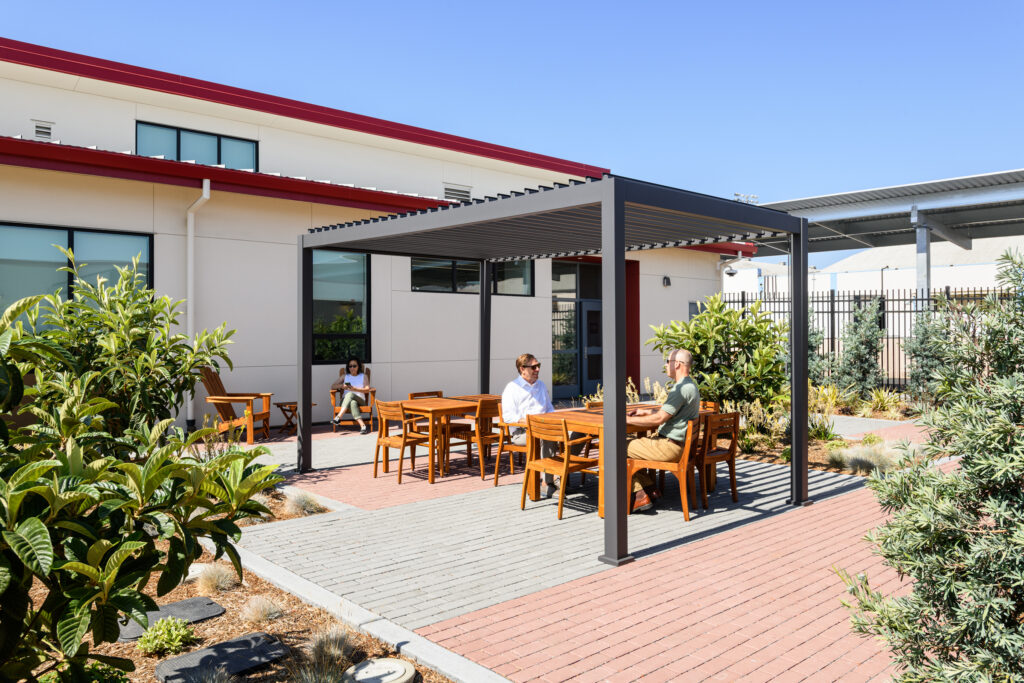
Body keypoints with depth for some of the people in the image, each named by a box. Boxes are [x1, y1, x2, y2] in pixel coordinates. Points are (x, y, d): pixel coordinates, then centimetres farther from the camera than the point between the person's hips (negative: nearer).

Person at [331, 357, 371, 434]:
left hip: (360, 401, -1)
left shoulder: (363, 376, 15)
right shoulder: (345, 376, 19)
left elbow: (367, 390, 1)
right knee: (352, 402, -38)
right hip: (345, 401, 1)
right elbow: (332, 387, 13)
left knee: (350, 394, -38)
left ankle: (338, 417, -47)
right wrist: (341, 386, -9)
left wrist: (355, 389, -15)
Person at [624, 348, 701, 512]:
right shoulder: (689, 385, 15)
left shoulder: (682, 388, -20)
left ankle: (641, 496, 0)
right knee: (633, 443, 18)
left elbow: (659, 418, -22)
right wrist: (646, 411, 19)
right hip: (677, 442, 11)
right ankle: (649, 488, 13)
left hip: (670, 446, -11)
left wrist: (629, 419, -13)